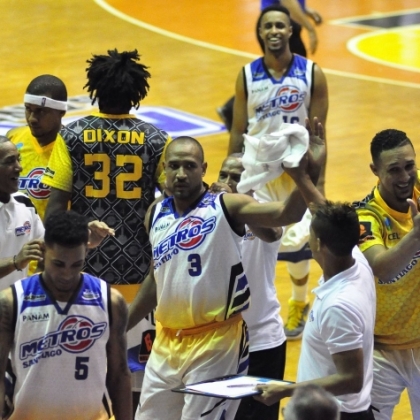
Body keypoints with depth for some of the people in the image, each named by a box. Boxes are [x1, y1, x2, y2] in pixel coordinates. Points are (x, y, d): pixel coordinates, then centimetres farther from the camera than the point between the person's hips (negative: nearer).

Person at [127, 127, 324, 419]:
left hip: (216, 343, -6)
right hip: (167, 343, 6)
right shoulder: (156, 215, 8)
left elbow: (287, 213, -24)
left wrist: (310, 172, -40)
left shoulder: (227, 207, -9)